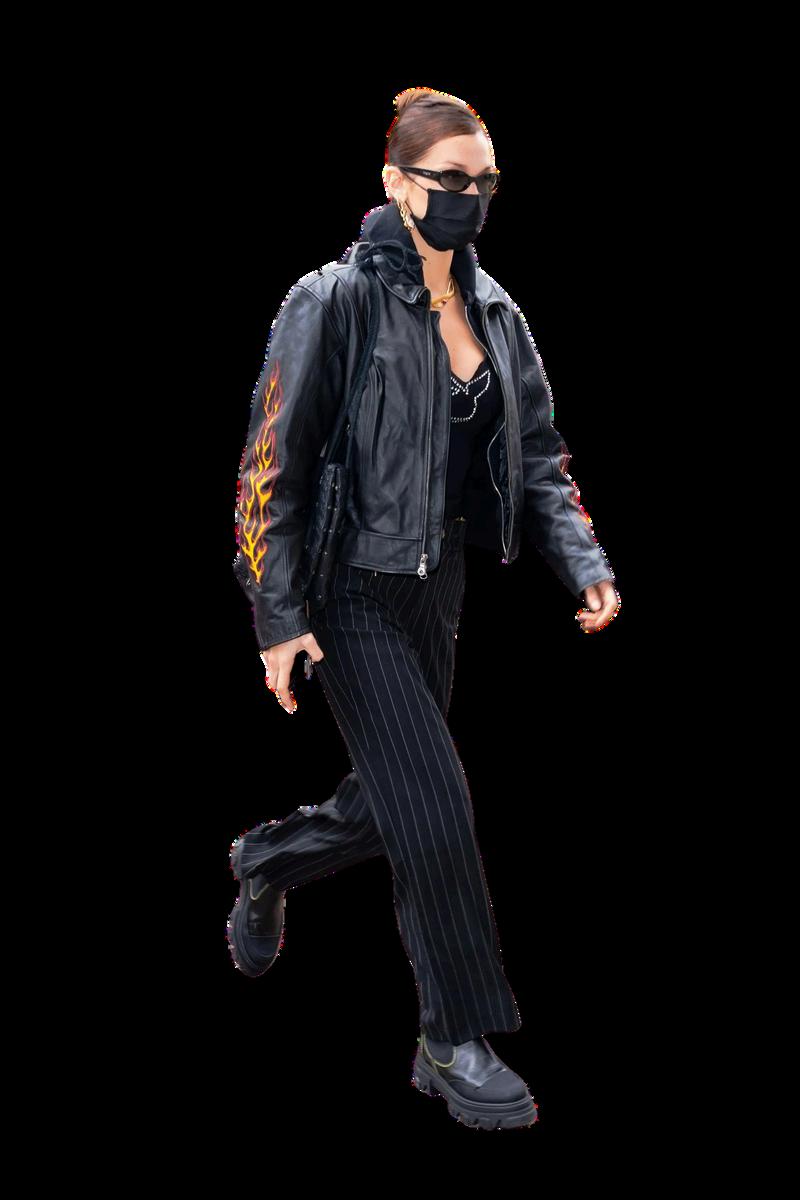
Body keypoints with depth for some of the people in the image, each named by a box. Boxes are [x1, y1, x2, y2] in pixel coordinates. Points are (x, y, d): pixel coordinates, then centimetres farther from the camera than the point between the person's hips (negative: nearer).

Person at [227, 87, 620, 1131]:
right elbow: (273, 464, -12)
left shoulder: (496, 313, 8)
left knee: (388, 805, 16)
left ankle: (266, 863, 48)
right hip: (356, 594, -7)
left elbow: (537, 454, 12)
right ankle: (457, 1044, 3)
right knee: (434, 809, -11)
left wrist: (584, 564, -4)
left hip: (440, 589, 7)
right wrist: (279, 617, -16)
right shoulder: (337, 302, -12)